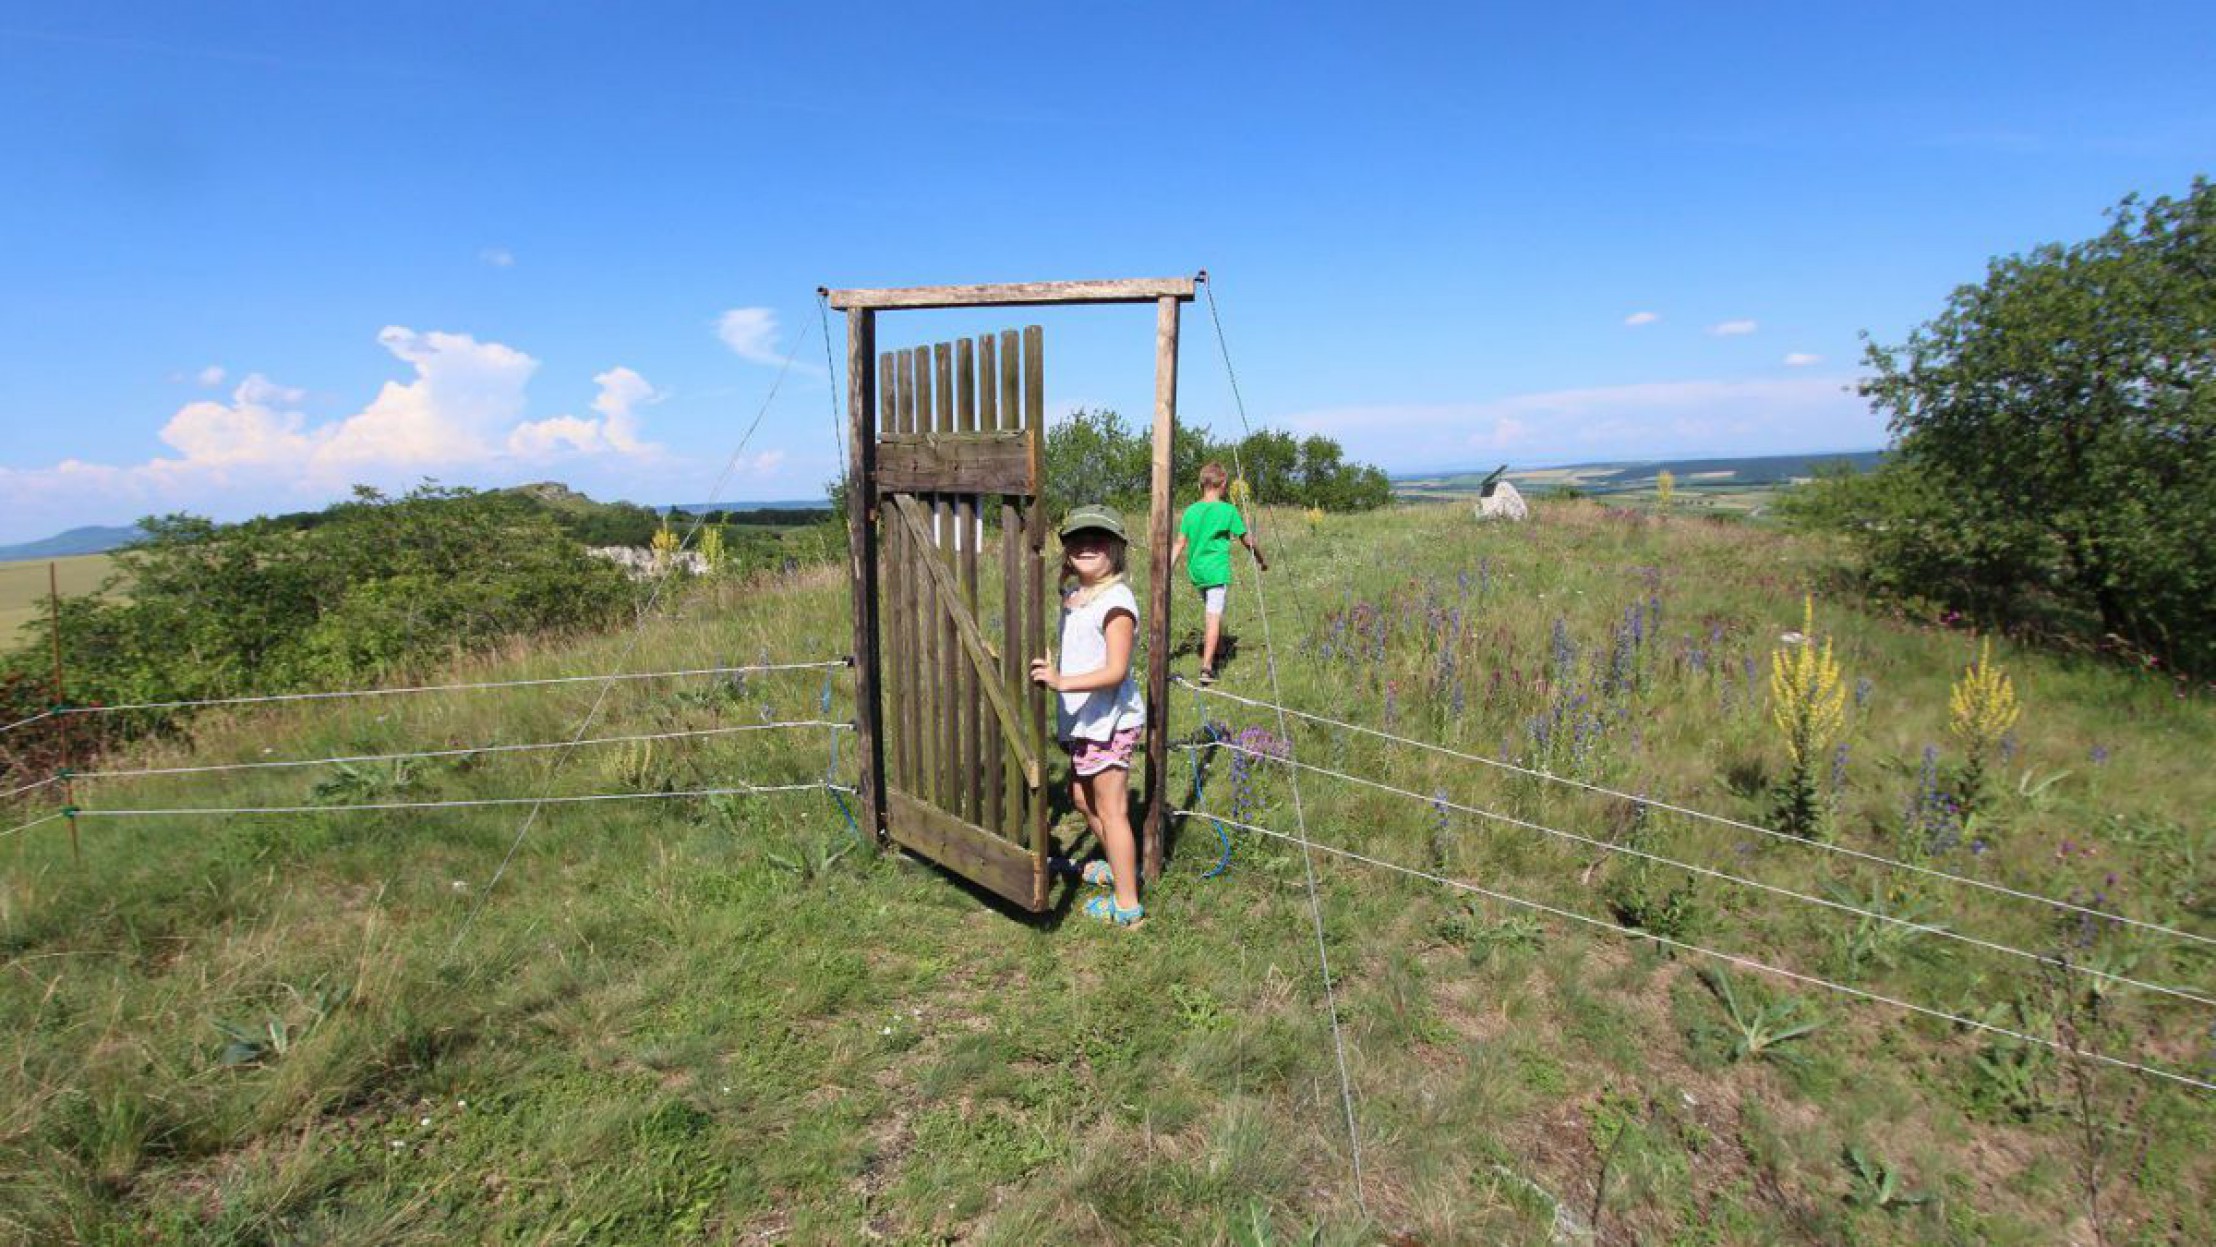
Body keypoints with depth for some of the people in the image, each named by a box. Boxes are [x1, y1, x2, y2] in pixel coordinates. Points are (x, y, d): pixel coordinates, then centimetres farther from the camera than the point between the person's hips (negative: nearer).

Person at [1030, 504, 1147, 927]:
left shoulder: (1115, 600, -19)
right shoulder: (1074, 594, 9)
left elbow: (1116, 671, -25)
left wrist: (1062, 682, -34)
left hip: (1109, 721, -10)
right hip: (1083, 720, 10)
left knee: (1111, 811, 0)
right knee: (1082, 797, 24)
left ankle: (1126, 905, 13)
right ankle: (1119, 866, 45)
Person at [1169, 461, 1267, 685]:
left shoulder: (1191, 511, 4)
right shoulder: (1228, 510, -7)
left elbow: (1180, 544, 3)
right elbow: (1246, 540, 2)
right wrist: (1261, 560, 17)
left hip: (1196, 571, 5)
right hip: (1217, 571, -5)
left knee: (1210, 612, 23)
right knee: (1215, 616, -5)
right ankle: (1206, 667, -10)